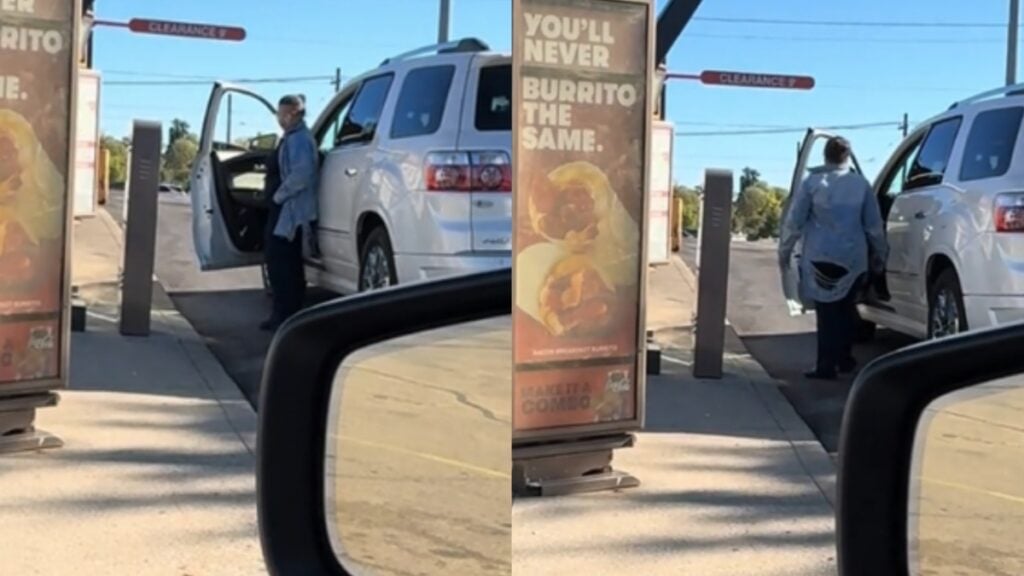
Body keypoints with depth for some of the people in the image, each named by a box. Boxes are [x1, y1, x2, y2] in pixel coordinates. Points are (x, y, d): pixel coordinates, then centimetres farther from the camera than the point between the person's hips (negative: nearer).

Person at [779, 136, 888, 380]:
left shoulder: (812, 182, -2)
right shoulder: (861, 184, 4)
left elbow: (794, 221, -3)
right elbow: (874, 225, 8)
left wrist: (784, 251, 8)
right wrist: (879, 255, 19)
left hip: (820, 257, -2)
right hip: (853, 258, 2)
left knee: (826, 311, -1)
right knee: (846, 308, 17)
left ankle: (827, 366, -4)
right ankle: (844, 358, 22)